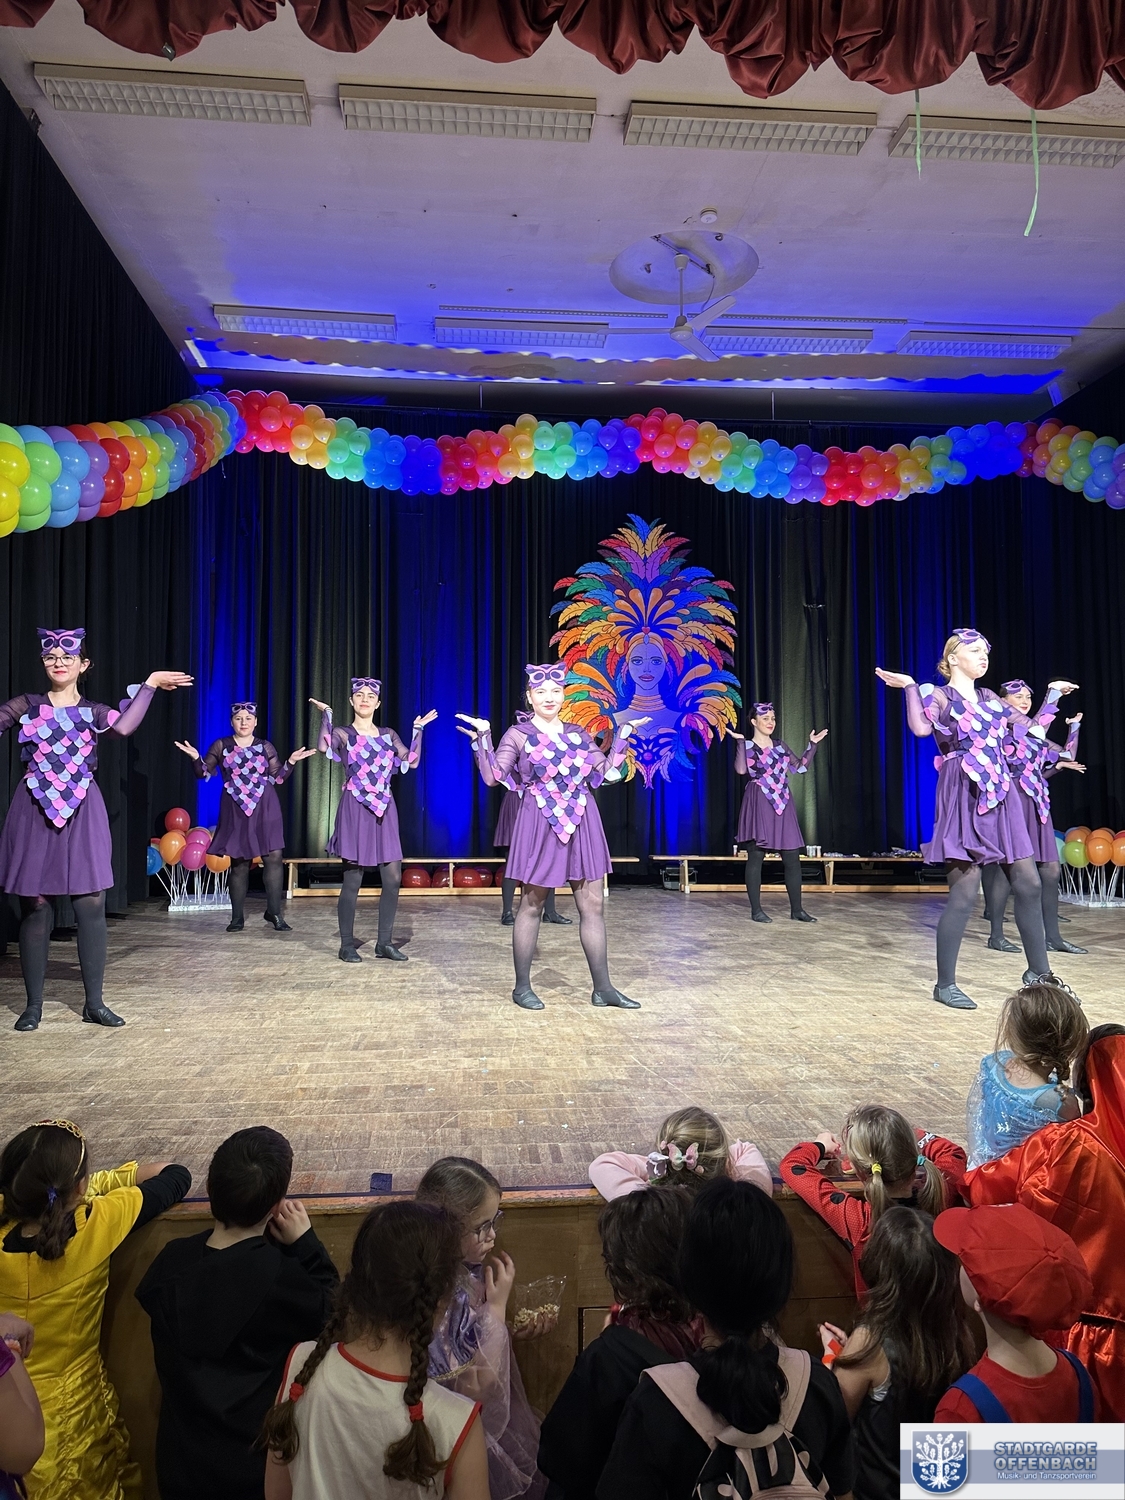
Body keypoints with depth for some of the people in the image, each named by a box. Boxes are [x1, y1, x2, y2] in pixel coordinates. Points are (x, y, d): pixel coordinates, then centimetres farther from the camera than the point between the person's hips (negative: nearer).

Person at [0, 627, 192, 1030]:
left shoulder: (93, 711, 7)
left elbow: (124, 726, -15)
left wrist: (150, 684, -14)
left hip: (82, 813, 1)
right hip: (34, 812, 0)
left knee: (91, 904, -1)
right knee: (34, 906, 1)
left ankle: (94, 1003, 9)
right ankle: (33, 1004, 14)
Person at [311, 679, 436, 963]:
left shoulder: (388, 735, 13)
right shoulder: (343, 734, 0)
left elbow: (412, 761, 3)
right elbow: (324, 748, -22)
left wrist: (418, 729, 4)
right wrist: (326, 714, -15)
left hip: (384, 809, 4)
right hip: (355, 808, -4)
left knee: (393, 878, 1)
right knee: (352, 880, -2)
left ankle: (384, 943, 12)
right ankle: (347, 945, 9)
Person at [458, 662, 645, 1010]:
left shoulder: (577, 733, 11)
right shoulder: (518, 734, -1)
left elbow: (605, 770, 15)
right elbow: (493, 777, -7)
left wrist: (623, 734, 15)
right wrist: (482, 737, -14)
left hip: (582, 824, 5)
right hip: (540, 825, -4)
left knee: (593, 905, 4)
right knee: (532, 906, 4)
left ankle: (602, 988, 11)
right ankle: (522, 987, 16)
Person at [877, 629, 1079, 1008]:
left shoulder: (990, 698, 18)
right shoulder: (938, 696, -1)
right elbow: (921, 728, -22)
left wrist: (1053, 694, 32)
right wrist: (910, 687, -18)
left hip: (1001, 799, 7)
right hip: (963, 801, -7)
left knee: (1029, 884, 8)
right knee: (964, 893, -9)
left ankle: (1039, 972, 24)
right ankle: (945, 984, 3)